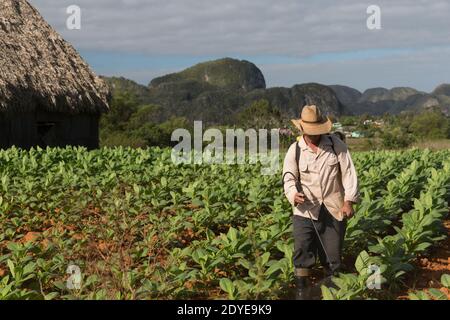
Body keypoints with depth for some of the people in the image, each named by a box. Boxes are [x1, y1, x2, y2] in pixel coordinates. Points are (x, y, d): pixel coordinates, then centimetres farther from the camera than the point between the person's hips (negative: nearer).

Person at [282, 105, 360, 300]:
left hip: (334, 210, 1)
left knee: (332, 256, 8)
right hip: (305, 210, 0)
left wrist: (349, 201, -11)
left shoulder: (336, 144, 1)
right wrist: (294, 194, -26)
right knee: (302, 251, -12)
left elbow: (349, 173, -1)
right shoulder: (295, 150, 2)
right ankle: (302, 292, -2)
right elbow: (289, 178, -4)